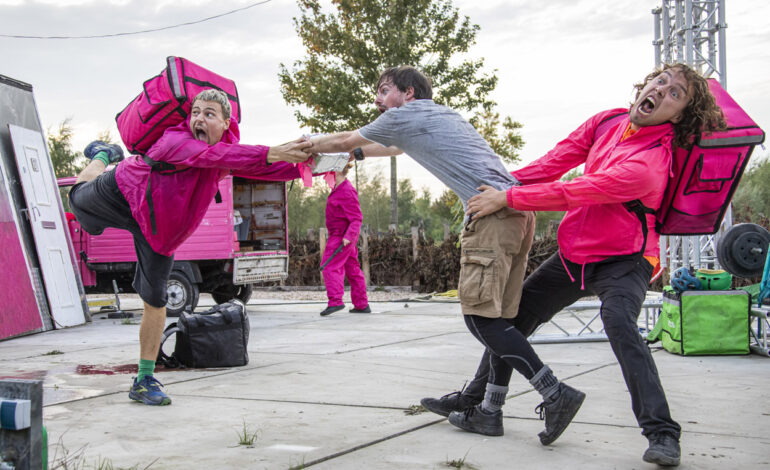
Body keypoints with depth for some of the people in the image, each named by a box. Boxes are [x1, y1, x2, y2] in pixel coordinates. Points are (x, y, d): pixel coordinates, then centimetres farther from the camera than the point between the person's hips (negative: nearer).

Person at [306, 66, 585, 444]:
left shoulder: (405, 115, 6)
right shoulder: (440, 115, 31)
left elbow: (342, 141, 21)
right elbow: (391, 149, 50)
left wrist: (308, 145, 39)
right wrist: (357, 152, 62)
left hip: (493, 211, -9)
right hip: (518, 211, 9)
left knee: (482, 318, -11)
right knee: (497, 319, 7)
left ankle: (556, 394, -13)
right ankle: (490, 412, 9)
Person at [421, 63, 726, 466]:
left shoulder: (651, 162, -28)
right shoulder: (607, 122, -4)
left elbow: (574, 193, -30)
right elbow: (556, 162, 2)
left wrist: (508, 198, -25)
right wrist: (500, 184, -3)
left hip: (623, 259, -7)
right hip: (575, 253, 8)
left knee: (618, 321, -35)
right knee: (512, 315, 12)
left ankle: (662, 432, -26)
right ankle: (477, 397, 32)